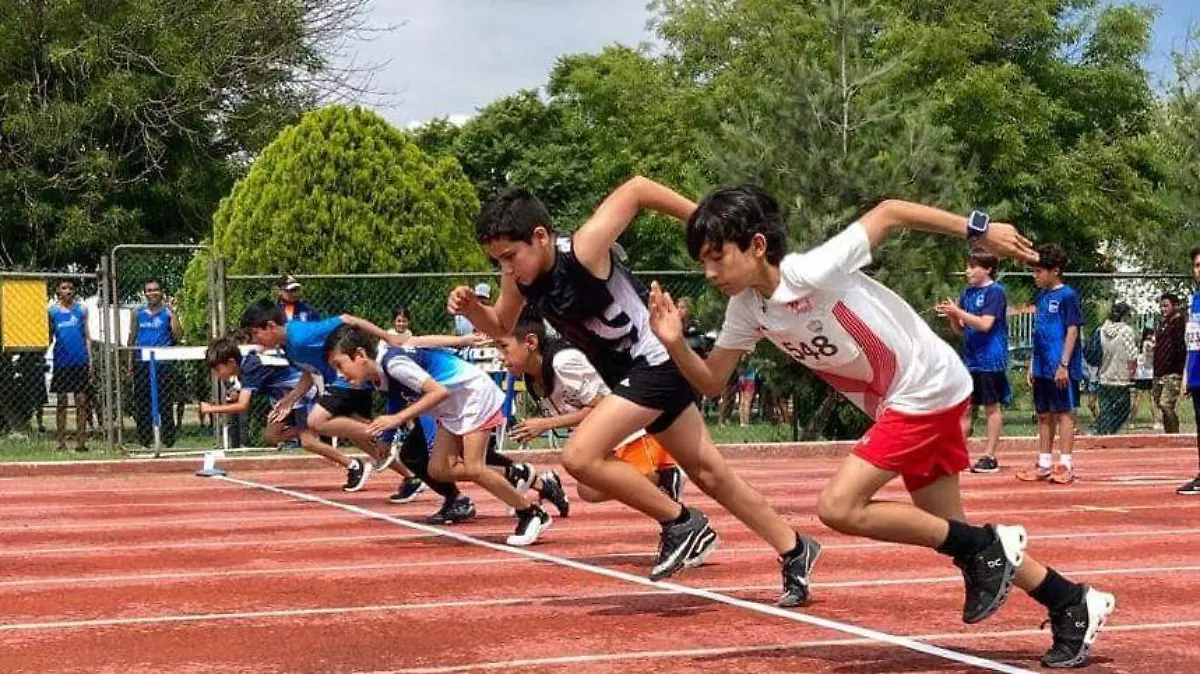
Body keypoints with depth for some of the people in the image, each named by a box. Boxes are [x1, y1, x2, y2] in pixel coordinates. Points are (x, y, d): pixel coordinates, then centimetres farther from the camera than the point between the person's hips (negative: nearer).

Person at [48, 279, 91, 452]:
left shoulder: (81, 309, 6)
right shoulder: (52, 310, 4)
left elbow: (87, 335, 9)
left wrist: (90, 360, 3)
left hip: (80, 361, 1)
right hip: (61, 361, 0)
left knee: (81, 401, 0)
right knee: (61, 402, 3)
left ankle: (81, 441, 3)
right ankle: (61, 442, 7)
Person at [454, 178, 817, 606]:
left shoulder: (583, 252, -27)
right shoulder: (519, 274, -5)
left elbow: (635, 189, -20)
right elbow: (501, 327, 13)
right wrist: (471, 309, -8)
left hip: (657, 358, -9)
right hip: (630, 371, 9)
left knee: (580, 456, -20)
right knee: (709, 473, 17)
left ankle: (681, 524, -4)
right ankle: (794, 550, 32)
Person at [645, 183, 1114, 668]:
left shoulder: (812, 272, -26)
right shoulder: (746, 310, -2)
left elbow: (887, 212, -19)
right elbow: (711, 382, 7)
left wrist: (978, 230, -18)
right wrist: (675, 344, -12)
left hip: (928, 388, -9)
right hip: (896, 405, 9)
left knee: (838, 507, -16)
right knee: (948, 532, 13)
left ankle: (985, 546, -4)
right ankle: (1074, 605, 26)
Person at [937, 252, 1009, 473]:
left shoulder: (995, 292, -9)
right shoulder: (967, 292, 12)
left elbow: (985, 324, -19)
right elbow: (960, 329, 14)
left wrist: (958, 311, -17)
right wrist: (950, 316, -5)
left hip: (990, 361, -7)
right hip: (970, 359, 7)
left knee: (991, 407, 1)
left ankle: (989, 457, 6)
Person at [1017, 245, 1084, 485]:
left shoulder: (1067, 295, -9)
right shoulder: (1042, 296, 14)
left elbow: (1072, 330, -13)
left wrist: (1064, 364, -18)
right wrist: (1032, 364, 17)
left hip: (1061, 369, -8)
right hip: (1042, 367, 8)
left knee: (1064, 413, -3)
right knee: (1044, 415, 11)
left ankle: (1066, 465, 0)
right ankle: (1044, 463, 17)